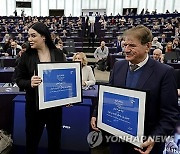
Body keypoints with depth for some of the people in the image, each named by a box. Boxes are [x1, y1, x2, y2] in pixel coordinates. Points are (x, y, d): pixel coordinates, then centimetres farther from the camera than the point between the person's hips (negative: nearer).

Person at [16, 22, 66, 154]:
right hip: (34, 104, -1)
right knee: (32, 138, 14)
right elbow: (19, 80, -2)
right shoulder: (27, 56, -6)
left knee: (55, 138, 17)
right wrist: (30, 83, -24)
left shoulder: (58, 54, -3)